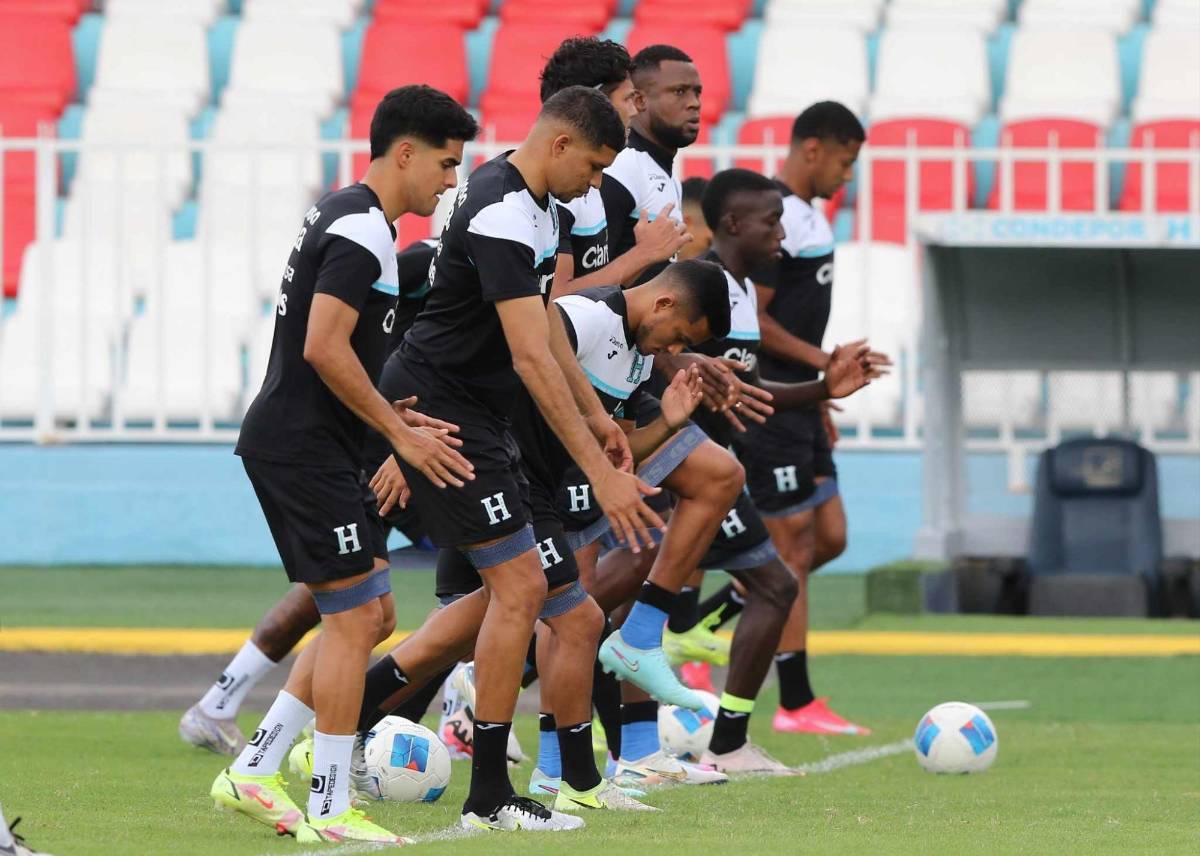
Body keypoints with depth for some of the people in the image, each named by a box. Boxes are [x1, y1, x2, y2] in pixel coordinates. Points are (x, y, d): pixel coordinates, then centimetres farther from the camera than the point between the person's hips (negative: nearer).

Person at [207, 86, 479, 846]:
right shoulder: (363, 230, -16)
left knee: (369, 615, 13)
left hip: (311, 446, 11)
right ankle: (330, 810, -3)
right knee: (355, 617, -7)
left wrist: (393, 416, 13)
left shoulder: (342, 215, 16)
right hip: (302, 446, -11)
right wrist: (401, 433, -16)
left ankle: (253, 774, 14)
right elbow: (325, 348, -23)